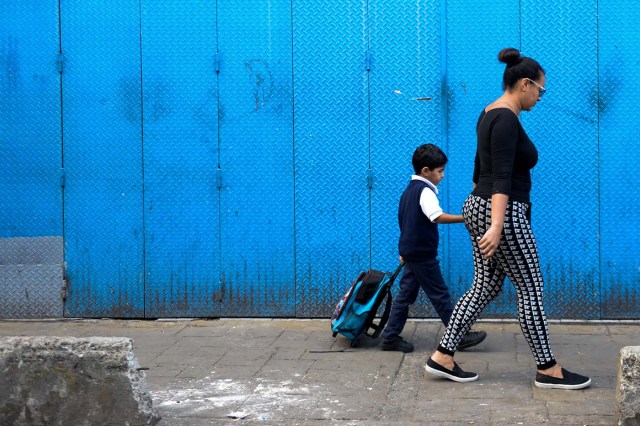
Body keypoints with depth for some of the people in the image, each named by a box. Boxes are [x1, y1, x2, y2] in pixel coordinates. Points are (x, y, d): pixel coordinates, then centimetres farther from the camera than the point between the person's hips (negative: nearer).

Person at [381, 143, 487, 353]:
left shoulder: (410, 190, 15)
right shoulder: (425, 191, -16)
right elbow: (437, 216, -32)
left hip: (410, 250, 10)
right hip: (423, 253, -10)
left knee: (406, 293, 11)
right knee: (440, 294, -1)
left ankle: (390, 337, 12)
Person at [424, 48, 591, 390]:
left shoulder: (490, 114, 13)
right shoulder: (507, 120, -17)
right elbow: (502, 177, -26)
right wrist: (497, 225, -32)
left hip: (479, 208, 10)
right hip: (503, 213, -10)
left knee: (484, 287, 12)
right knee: (531, 288, 0)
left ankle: (442, 357, 11)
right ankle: (547, 370, 8)